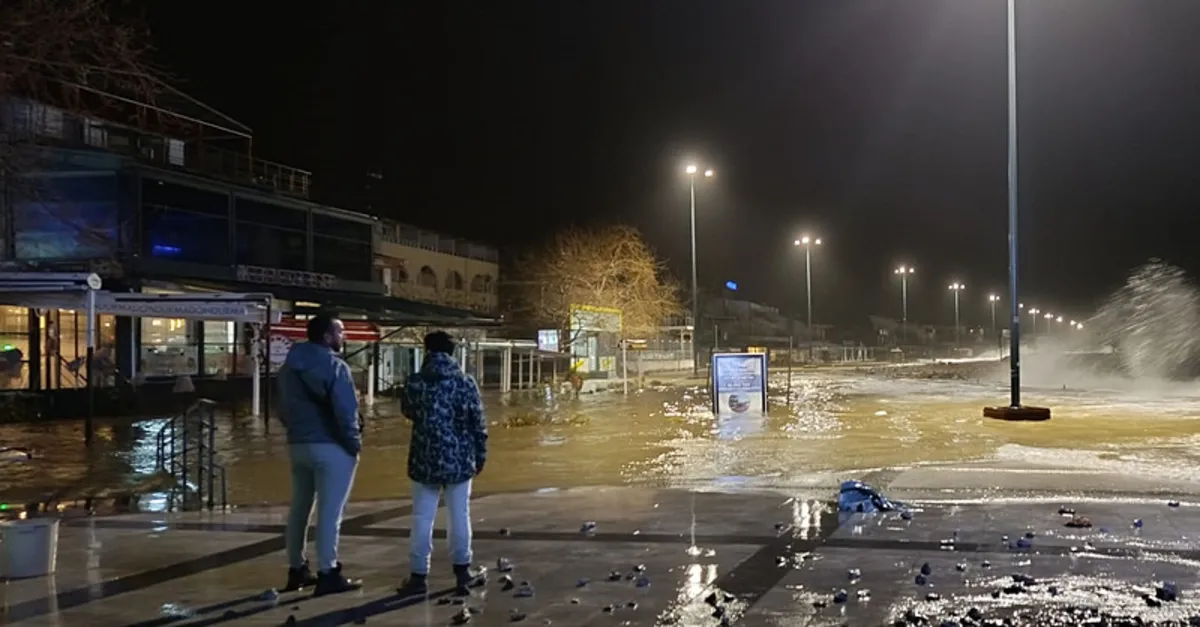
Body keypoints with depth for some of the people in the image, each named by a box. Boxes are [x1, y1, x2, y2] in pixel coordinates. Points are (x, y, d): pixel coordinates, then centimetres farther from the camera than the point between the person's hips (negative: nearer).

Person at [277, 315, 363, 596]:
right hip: (331, 446, -8)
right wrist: (354, 443, -8)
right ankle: (327, 574, -1)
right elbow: (345, 410, -18)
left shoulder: (289, 367, 13)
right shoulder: (334, 366, -14)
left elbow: (283, 407, 17)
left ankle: (296, 570, 22)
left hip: (297, 444, 8)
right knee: (329, 512, -4)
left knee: (299, 508, 14)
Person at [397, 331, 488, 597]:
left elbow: (407, 412, 14)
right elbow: (478, 425, -2)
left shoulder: (414, 383, -4)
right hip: (459, 460, 0)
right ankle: (462, 572, 14)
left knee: (422, 519, 7)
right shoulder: (465, 383, -5)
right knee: (460, 516, 9)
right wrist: (480, 456, 8)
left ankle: (419, 576, 11)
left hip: (425, 461, 0)